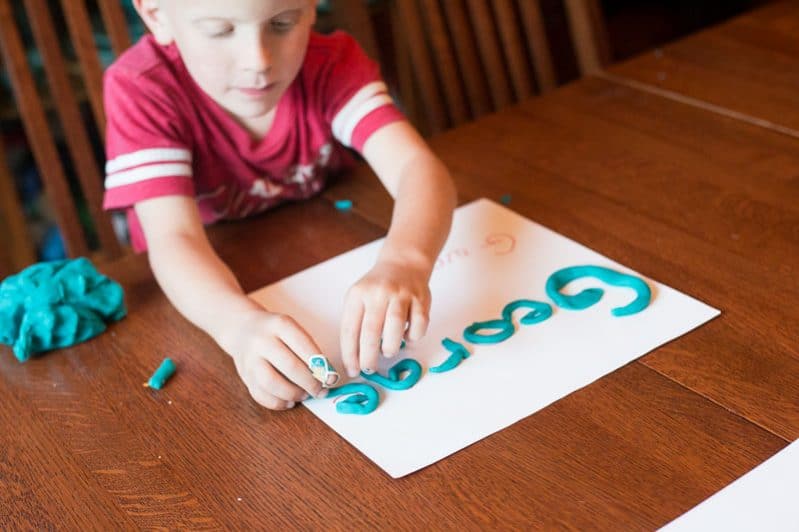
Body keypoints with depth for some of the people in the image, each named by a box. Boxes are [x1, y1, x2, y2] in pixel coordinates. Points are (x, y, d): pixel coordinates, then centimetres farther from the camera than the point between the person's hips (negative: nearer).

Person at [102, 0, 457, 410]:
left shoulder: (331, 65, -18)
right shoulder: (142, 88, -24)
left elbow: (415, 165, -32)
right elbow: (174, 238, -34)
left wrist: (405, 261, -54)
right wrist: (241, 325, -55)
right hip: (212, 294, -2)